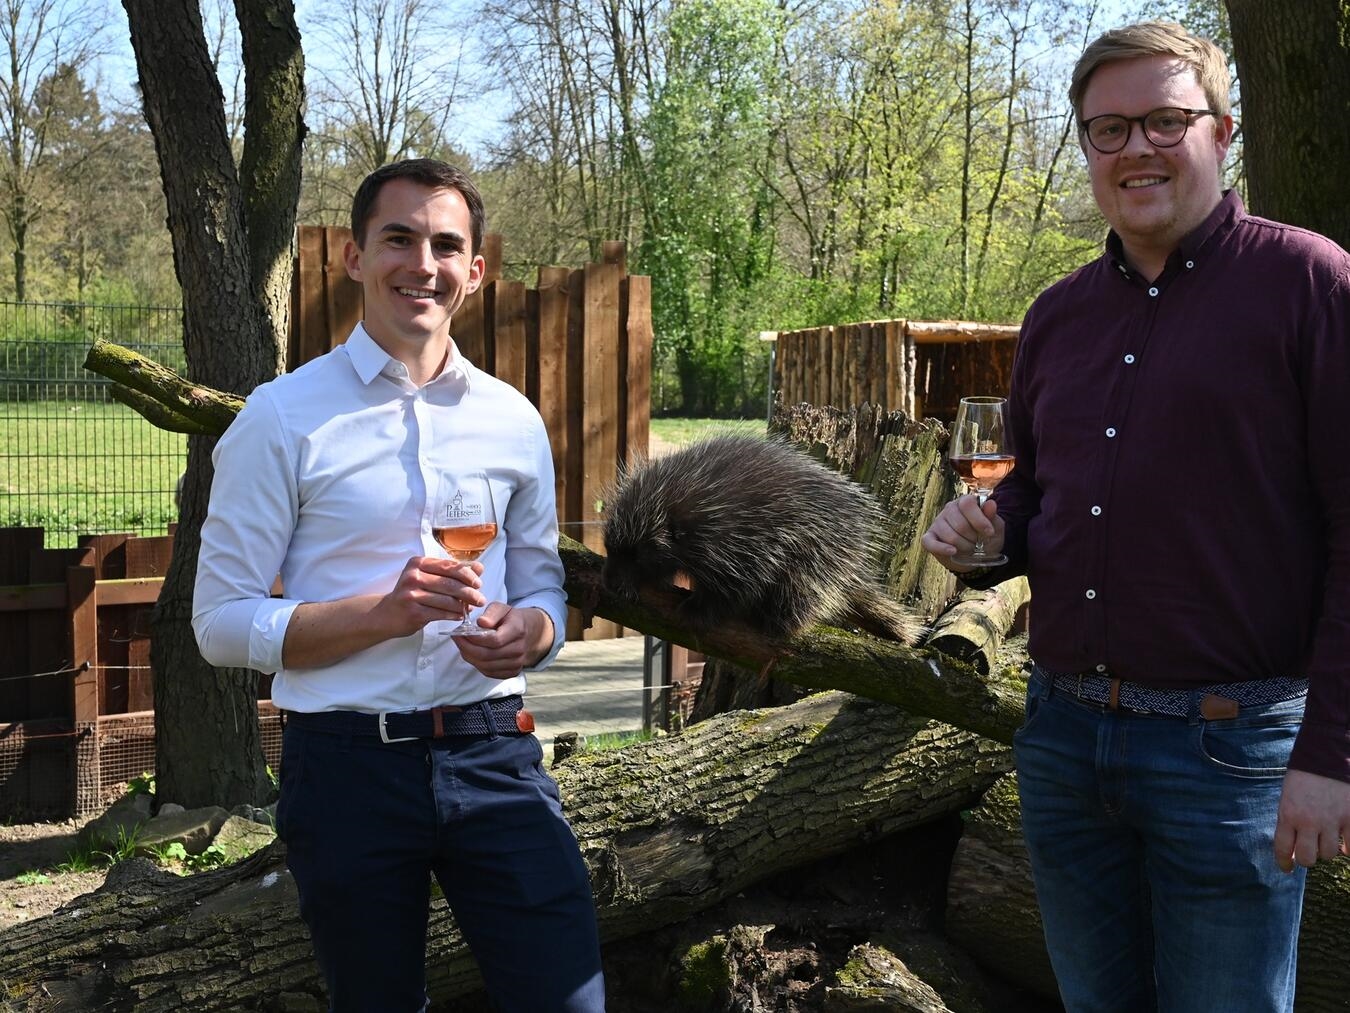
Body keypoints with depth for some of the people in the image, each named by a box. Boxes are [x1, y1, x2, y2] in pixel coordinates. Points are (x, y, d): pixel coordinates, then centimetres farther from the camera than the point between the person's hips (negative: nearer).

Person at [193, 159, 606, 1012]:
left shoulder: (514, 420, 7)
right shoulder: (285, 417, -4)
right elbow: (224, 622, -6)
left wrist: (528, 631, -8)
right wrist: (384, 612, -20)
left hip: (493, 754, 3)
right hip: (348, 765, -2)